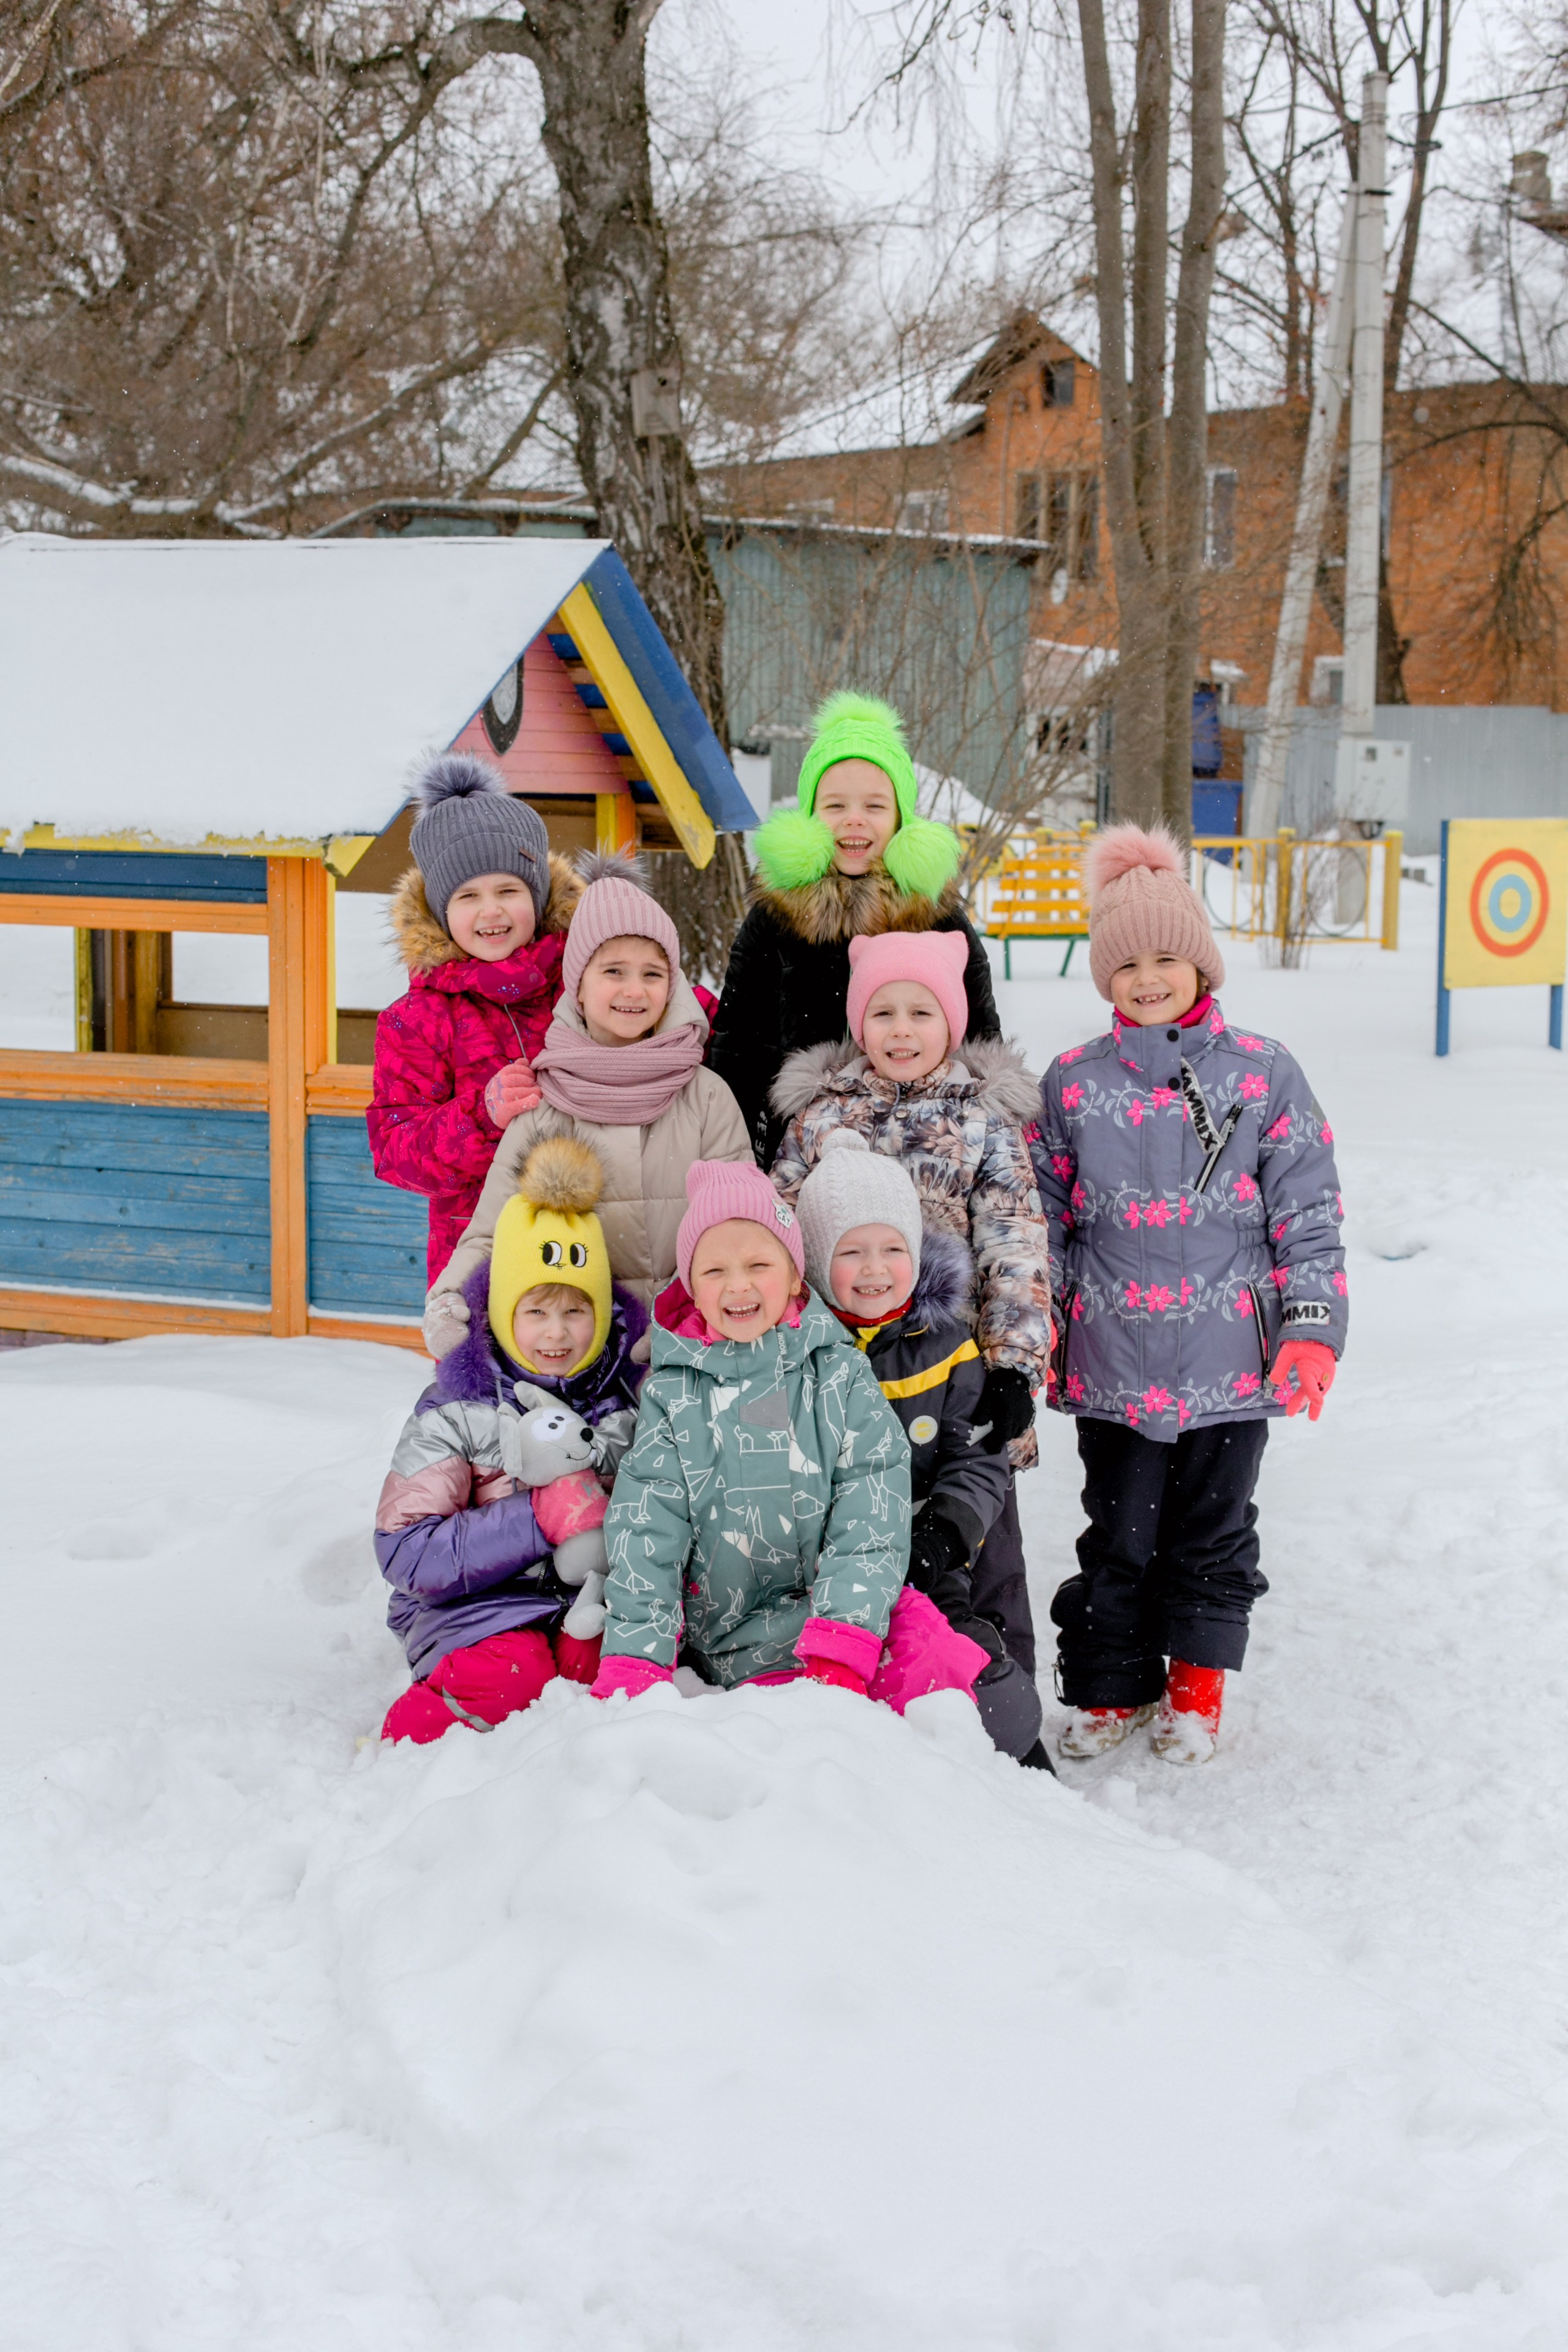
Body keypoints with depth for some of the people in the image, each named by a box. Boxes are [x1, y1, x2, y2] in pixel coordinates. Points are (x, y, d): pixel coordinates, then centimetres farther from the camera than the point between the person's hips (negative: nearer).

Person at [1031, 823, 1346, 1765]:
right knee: (1119, 1534, 8)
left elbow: (1309, 1216, 0)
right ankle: (1112, 1687, 24)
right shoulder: (1074, 1084, 3)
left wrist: (1311, 1329, -7)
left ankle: (1196, 1688, 27)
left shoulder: (1264, 1075, -1)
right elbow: (1045, 1220, 10)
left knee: (1213, 1530, 11)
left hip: (1234, 1362, 0)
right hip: (1114, 1363, 1)